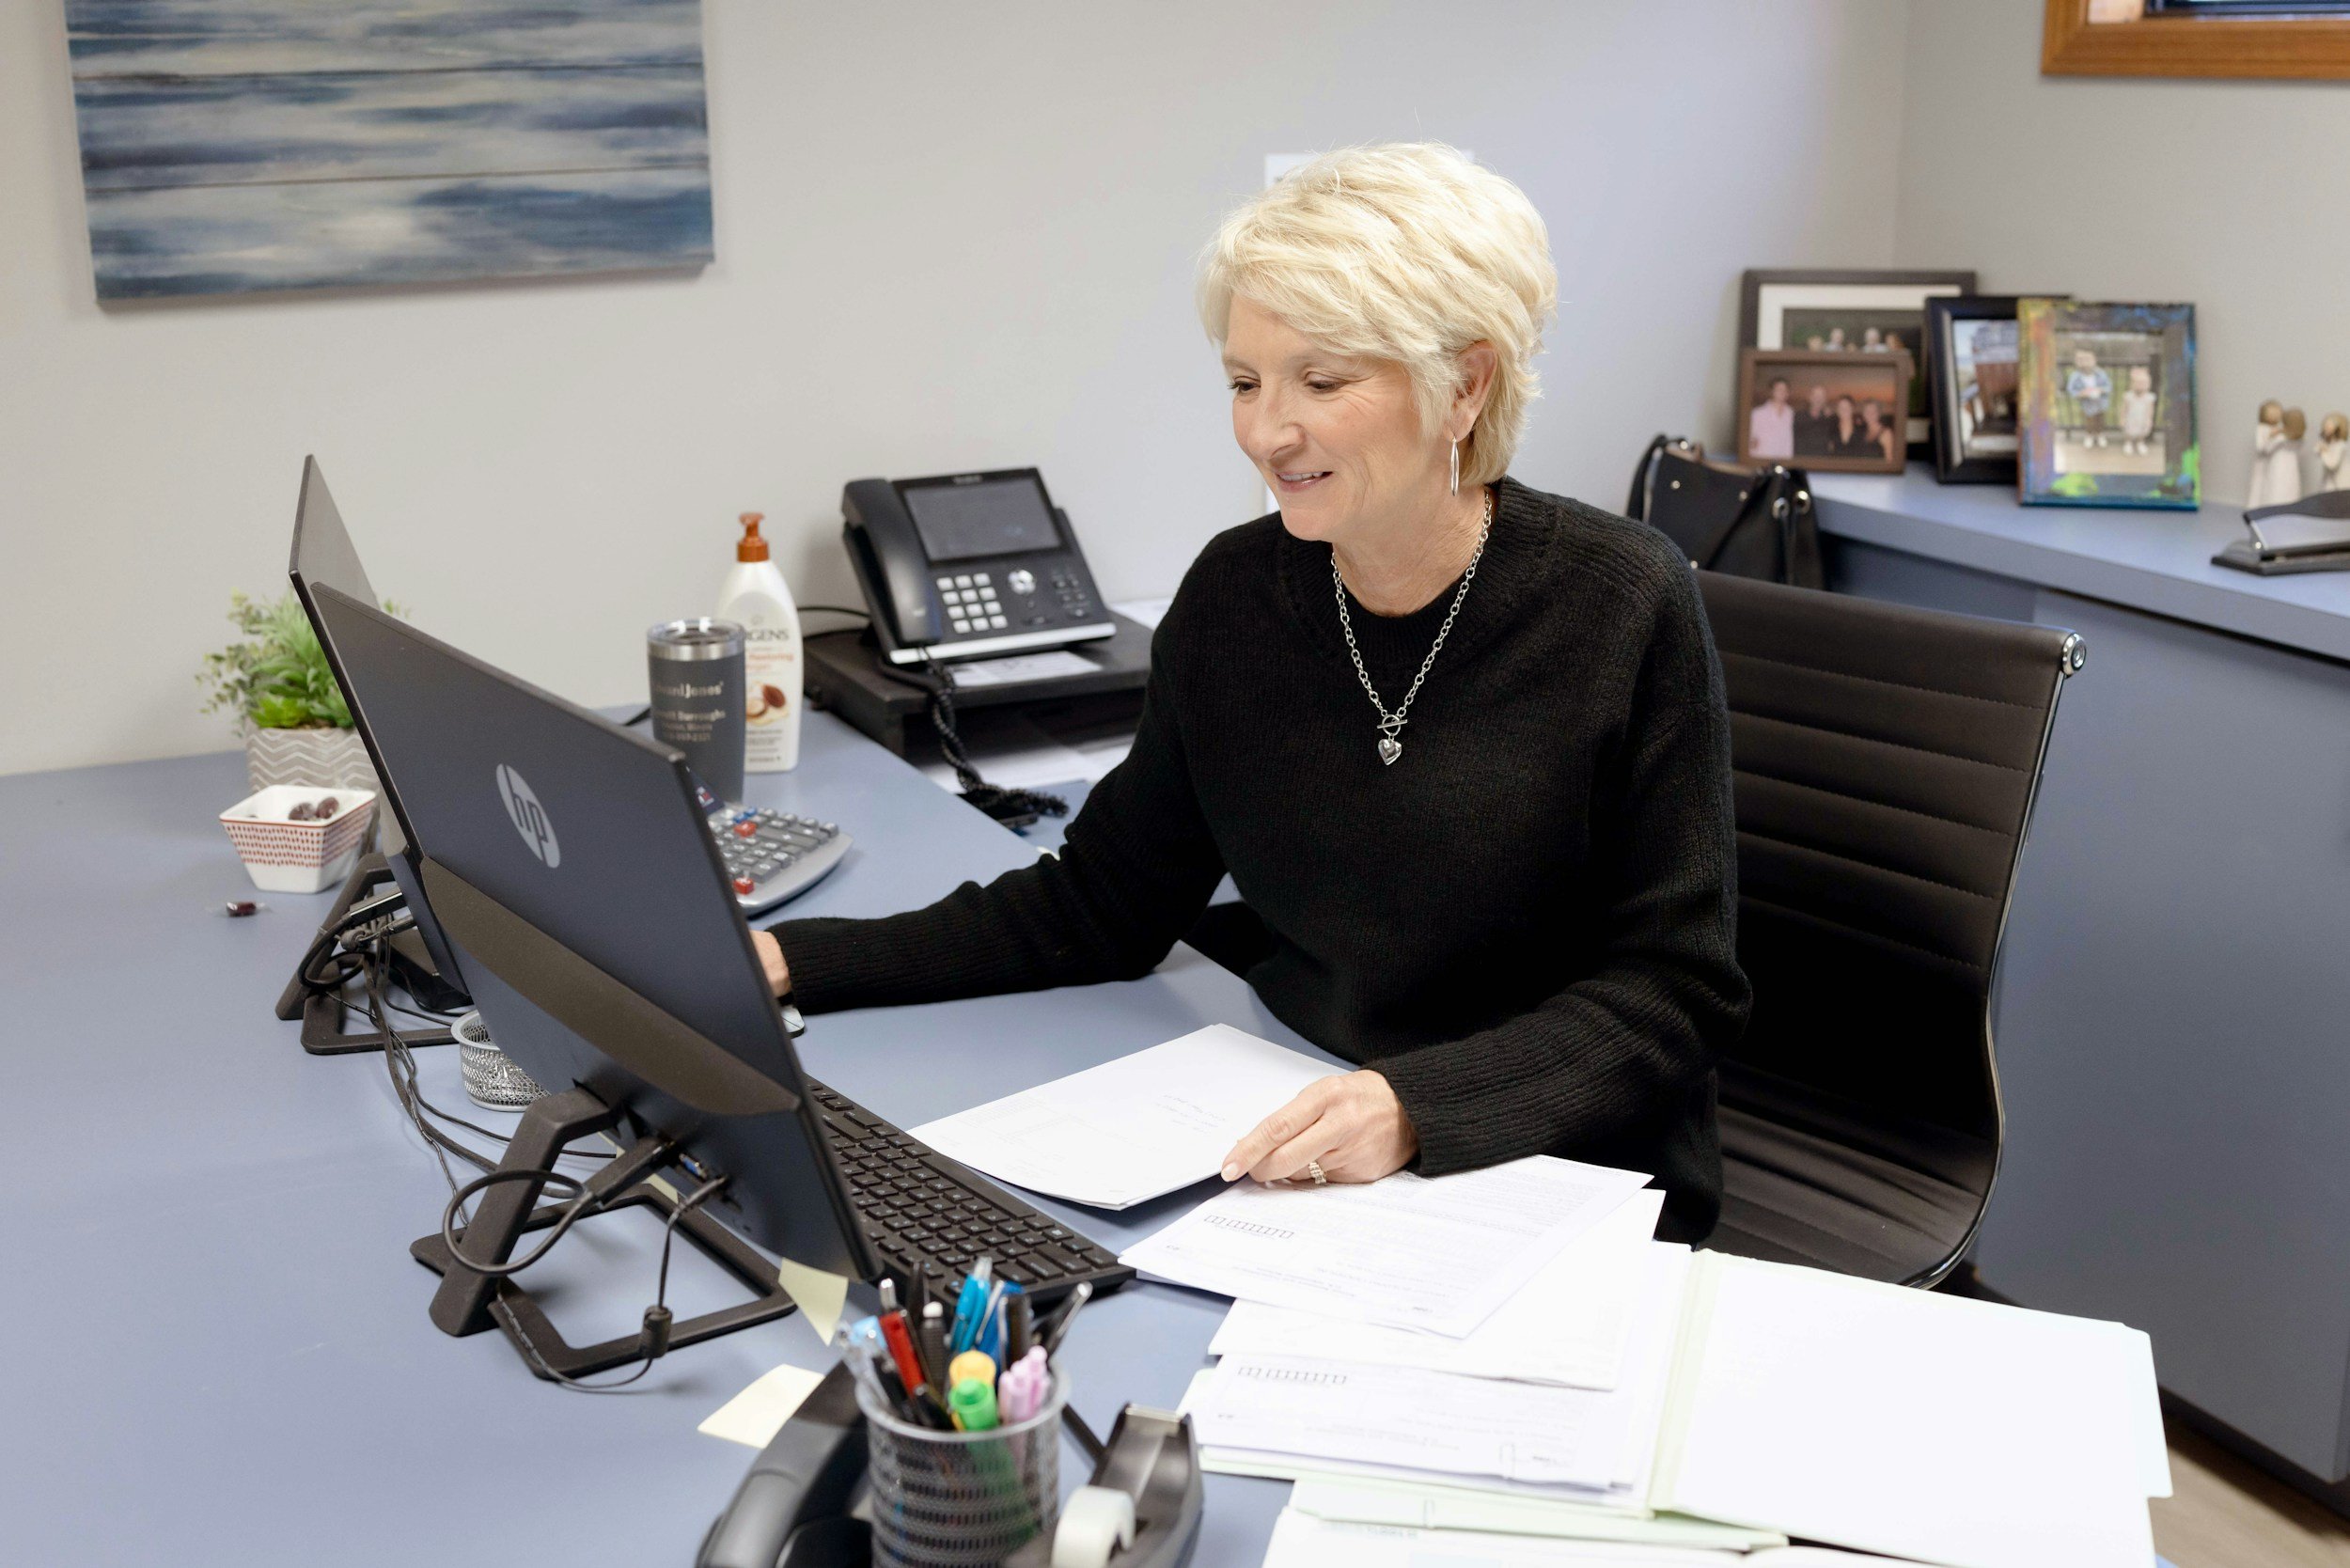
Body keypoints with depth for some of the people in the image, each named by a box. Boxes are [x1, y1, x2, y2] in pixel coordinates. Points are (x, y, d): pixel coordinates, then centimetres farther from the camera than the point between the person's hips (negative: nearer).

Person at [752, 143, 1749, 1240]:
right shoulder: (1234, 593, 1)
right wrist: (798, 964, -4)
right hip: (1285, 1166, 5)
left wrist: (1419, 1106, -29)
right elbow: (1101, 904, 7)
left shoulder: (1622, 607, -13)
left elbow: (1675, 993, -12)